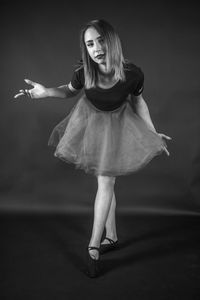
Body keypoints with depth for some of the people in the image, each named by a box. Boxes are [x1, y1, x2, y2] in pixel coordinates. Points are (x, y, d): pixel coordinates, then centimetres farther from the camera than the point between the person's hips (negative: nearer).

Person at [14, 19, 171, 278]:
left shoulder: (132, 74, -29)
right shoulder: (83, 72, -25)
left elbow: (138, 102, -8)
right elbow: (70, 91, -2)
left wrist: (153, 133, -4)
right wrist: (45, 92, -21)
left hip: (117, 124, -2)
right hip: (90, 120, 2)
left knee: (106, 181, -7)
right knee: (105, 182, 11)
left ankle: (93, 247, 4)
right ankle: (111, 237, 28)